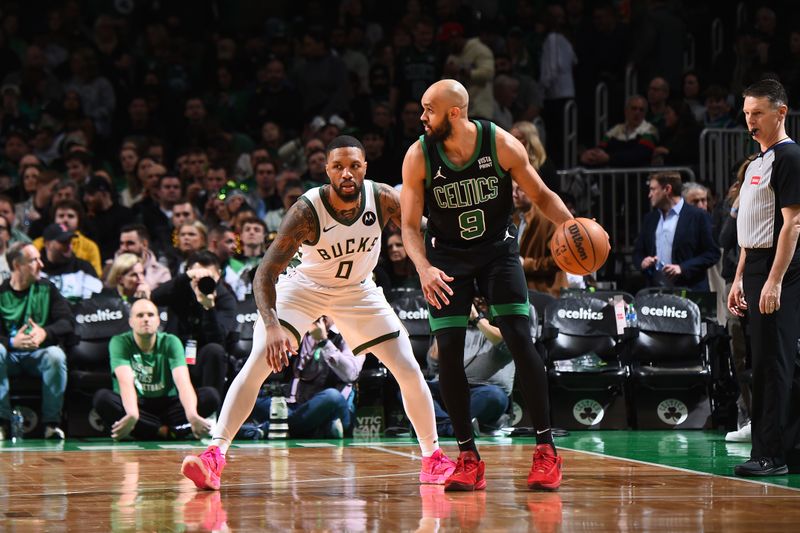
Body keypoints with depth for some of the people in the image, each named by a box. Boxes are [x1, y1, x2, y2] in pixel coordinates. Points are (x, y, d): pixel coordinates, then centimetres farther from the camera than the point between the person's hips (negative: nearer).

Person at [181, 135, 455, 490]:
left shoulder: (383, 199, -23)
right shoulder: (307, 211, -32)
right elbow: (265, 273, -34)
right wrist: (271, 326, -49)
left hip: (359, 291, 3)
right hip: (305, 287, -3)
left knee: (409, 371, -2)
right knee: (257, 364, -20)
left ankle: (433, 458, 17)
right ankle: (215, 455, -18)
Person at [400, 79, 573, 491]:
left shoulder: (501, 145, -18)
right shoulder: (419, 157, -16)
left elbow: (541, 195, -6)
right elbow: (410, 225, -10)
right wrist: (424, 268, -29)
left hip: (498, 249, -1)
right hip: (447, 256, 1)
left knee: (520, 340, -14)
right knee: (449, 352, -8)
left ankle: (546, 449, -7)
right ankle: (468, 458, 2)